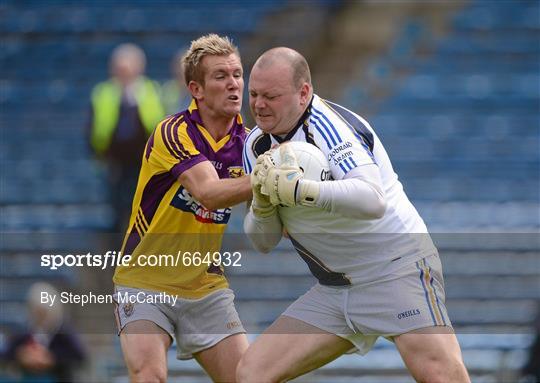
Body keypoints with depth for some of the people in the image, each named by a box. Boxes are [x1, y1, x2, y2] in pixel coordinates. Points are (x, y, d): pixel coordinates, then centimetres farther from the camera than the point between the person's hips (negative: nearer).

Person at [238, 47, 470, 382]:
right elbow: (264, 242, 8)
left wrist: (298, 189, -41)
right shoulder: (256, 146, 6)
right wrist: (262, 205, -12)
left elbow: (372, 200, -33)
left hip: (398, 270, -7)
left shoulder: (327, 123, -17)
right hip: (334, 291, 8)